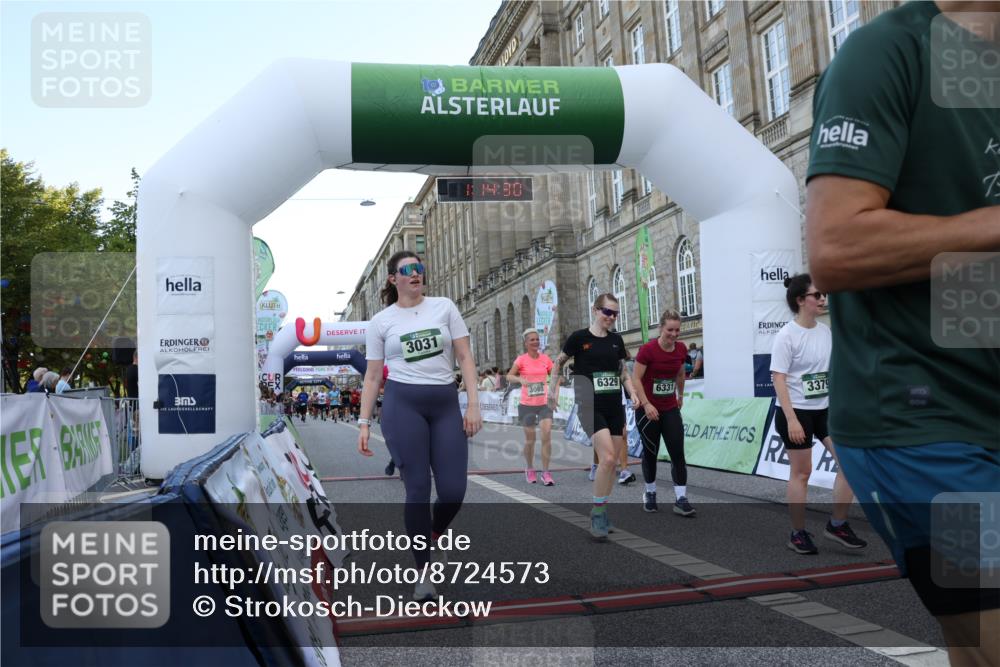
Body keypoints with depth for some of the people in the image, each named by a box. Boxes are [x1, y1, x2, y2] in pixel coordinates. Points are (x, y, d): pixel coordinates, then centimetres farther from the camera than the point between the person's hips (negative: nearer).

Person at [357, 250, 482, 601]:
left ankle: (434, 534, 32)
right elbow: (372, 376, 8)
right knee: (418, 489, -3)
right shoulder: (381, 321, 6)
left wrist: (473, 404, -3)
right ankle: (423, 573, 11)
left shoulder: (444, 307, 8)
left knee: (454, 490, -2)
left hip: (445, 404, 2)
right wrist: (364, 422, 2)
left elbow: (465, 357, 5)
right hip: (402, 404, -2)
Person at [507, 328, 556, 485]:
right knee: (530, 439, 7)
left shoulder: (545, 358, 4)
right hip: (527, 404, -2)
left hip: (544, 403, 2)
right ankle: (529, 469, 29)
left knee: (547, 436, -12)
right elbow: (509, 377, -14)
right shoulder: (522, 360, -4)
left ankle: (546, 472, -3)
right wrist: (520, 379, -33)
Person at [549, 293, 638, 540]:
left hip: (615, 407, 6)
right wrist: (552, 390, 3)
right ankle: (596, 512, -4)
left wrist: (633, 393, 2)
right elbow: (559, 363, 6)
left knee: (612, 462, 7)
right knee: (606, 458, -18)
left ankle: (603, 510, 22)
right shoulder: (579, 337, -6)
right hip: (591, 407, -5)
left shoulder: (617, 340, 7)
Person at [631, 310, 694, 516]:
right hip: (647, 409, -4)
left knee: (678, 453, -5)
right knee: (650, 452, 8)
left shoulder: (681, 349, -1)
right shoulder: (648, 349, -17)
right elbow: (635, 378, -16)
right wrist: (646, 404, -25)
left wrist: (680, 396, 28)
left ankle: (680, 499, -2)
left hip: (670, 409, 4)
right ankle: (650, 494, 27)